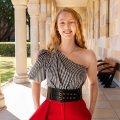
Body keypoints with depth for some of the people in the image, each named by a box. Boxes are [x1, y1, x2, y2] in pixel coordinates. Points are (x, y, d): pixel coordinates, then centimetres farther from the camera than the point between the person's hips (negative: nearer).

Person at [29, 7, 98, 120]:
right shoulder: (47, 55, -6)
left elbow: (93, 83, 10)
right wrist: (37, 109, 1)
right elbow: (36, 81, 9)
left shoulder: (88, 56, -6)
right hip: (50, 110, 0)